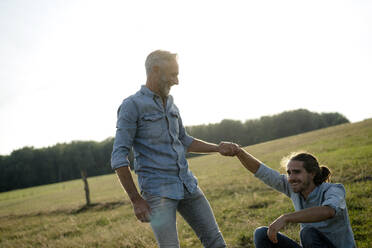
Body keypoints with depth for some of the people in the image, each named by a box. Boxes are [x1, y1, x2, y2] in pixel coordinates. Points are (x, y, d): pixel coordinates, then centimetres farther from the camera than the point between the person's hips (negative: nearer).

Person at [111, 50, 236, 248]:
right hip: (157, 189, -7)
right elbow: (119, 157, -12)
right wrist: (136, 200, -14)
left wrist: (217, 148, 15)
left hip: (187, 184, 7)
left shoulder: (170, 104, 14)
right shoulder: (132, 106, -9)